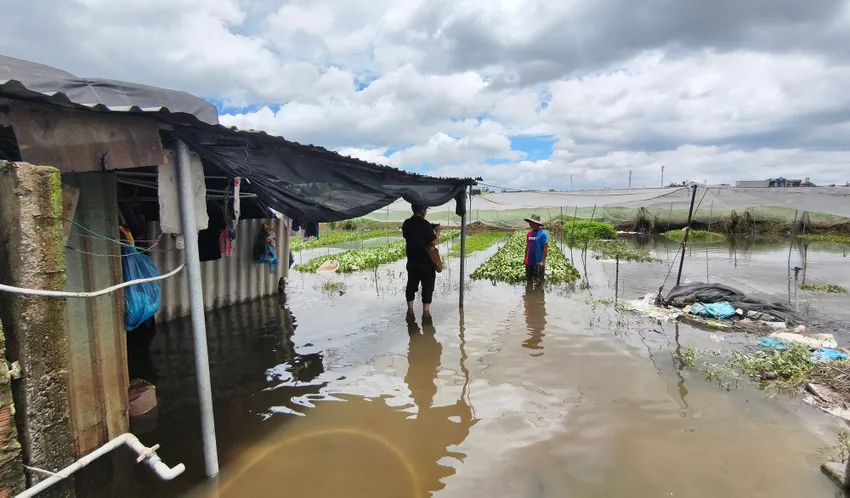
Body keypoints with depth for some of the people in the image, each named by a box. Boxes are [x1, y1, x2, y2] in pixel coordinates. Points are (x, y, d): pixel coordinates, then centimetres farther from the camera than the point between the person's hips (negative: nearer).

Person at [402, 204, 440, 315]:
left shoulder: (406, 223, 3)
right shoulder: (425, 224, -17)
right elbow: (434, 242, -18)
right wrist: (437, 231, 0)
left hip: (412, 261, 6)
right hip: (426, 262, -6)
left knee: (411, 285, 15)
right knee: (427, 287, 4)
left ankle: (410, 309, 22)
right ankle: (426, 311, 7)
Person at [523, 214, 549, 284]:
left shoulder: (543, 233, -11)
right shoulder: (529, 233, 8)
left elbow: (545, 248, -14)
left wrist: (543, 261, -20)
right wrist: (525, 259, 16)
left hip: (538, 263, -6)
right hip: (529, 262, 6)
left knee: (538, 281, 2)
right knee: (529, 280, 15)